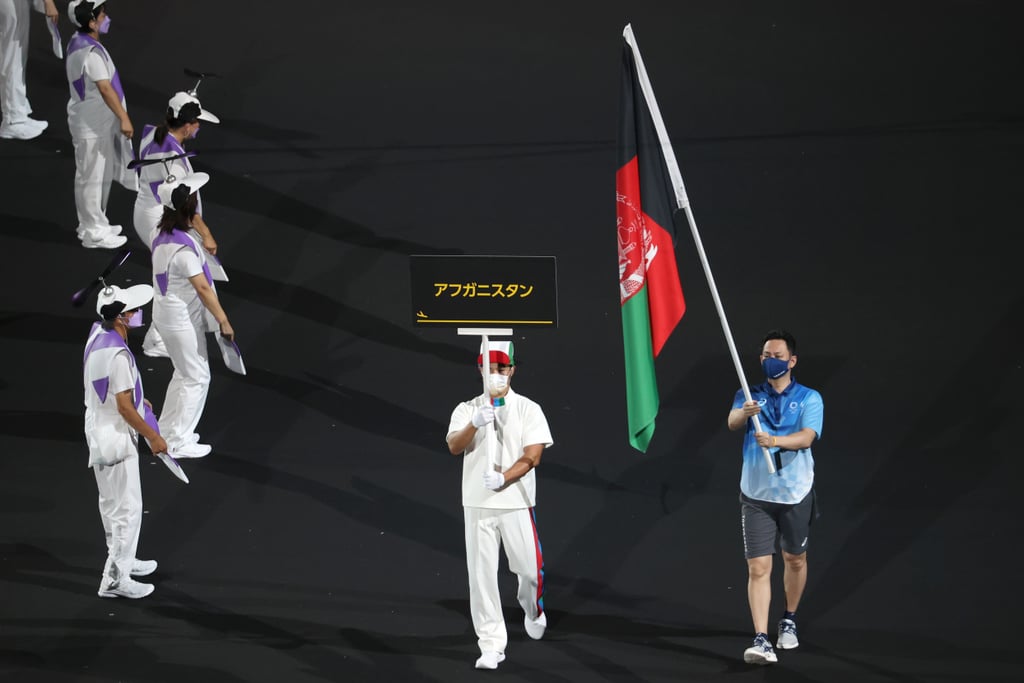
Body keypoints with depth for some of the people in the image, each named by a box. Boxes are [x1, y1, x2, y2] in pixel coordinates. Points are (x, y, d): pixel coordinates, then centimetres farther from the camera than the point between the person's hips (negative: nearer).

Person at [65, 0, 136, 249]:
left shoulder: (79, 42, 9)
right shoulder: (90, 53, -25)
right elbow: (105, 89, -27)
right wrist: (124, 118, -24)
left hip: (97, 122, 10)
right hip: (92, 126, -10)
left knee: (102, 176, 20)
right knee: (91, 178, -1)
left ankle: (93, 225, 31)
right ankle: (93, 233, 7)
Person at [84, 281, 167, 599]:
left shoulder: (97, 333, -1)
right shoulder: (117, 355, -30)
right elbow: (124, 408, -25)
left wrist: (135, 397, 28)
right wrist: (152, 436, -13)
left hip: (98, 427, 10)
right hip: (115, 436, -10)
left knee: (112, 501, 23)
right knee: (127, 508, -1)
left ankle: (121, 560, 39)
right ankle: (116, 579, 4)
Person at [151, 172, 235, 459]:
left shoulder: (163, 235, 1)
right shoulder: (183, 247, -28)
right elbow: (202, 288, -26)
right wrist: (224, 321, -20)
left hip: (168, 314, 9)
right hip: (182, 320, -9)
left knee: (184, 374, 21)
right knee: (197, 378, 2)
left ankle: (166, 432, 29)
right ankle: (179, 442, 8)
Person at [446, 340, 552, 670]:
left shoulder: (528, 409, 2)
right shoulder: (467, 409, 6)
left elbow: (532, 456, -8)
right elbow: (454, 447, -10)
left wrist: (503, 478, -23)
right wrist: (475, 424, -28)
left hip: (517, 503, -1)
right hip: (477, 505, 1)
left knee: (530, 569, 1)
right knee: (481, 576, -2)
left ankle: (533, 610, 34)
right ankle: (491, 645, 3)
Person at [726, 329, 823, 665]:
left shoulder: (809, 398, -1)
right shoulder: (749, 395, 4)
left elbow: (806, 437, -17)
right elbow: (732, 422, -17)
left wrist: (774, 440, -36)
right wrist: (744, 413, -40)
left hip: (796, 494, 0)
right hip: (756, 495, 0)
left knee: (795, 559, 15)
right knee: (758, 567, -8)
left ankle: (789, 621, 38)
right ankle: (761, 640, -13)